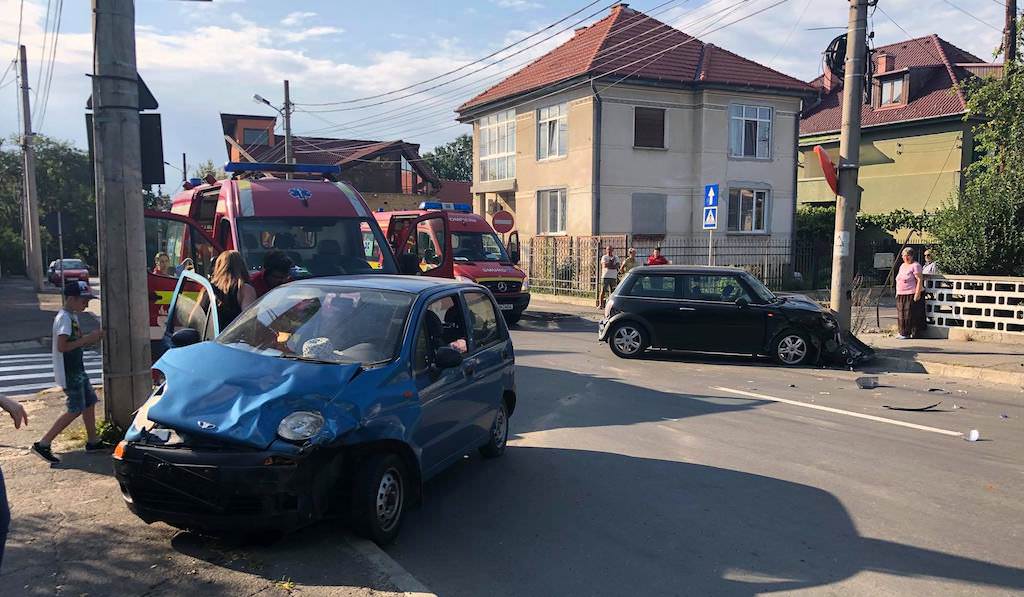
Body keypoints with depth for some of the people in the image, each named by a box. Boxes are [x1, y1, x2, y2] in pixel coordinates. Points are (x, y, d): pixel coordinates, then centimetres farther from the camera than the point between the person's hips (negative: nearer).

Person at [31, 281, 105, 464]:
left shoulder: (73, 316, 12)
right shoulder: (64, 318, -19)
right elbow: (61, 346, -27)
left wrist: (92, 338, 1)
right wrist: (87, 338, -23)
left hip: (77, 370, 10)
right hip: (69, 374, -10)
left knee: (90, 402, 15)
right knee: (76, 410, -5)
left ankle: (93, 441, 25)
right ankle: (43, 444, 1)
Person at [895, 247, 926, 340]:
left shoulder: (915, 266, -9)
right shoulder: (902, 265, 17)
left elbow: (920, 280, -15)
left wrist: (917, 294, -21)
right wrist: (897, 293, 19)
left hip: (912, 295, -8)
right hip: (901, 295, 8)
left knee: (910, 314, -7)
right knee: (901, 314, 10)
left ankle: (910, 333, -3)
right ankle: (903, 333, 17)